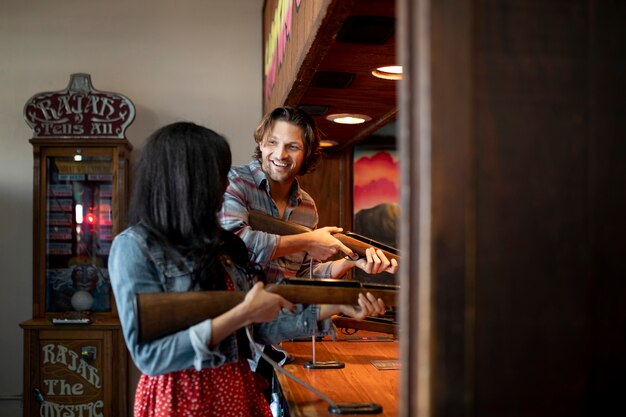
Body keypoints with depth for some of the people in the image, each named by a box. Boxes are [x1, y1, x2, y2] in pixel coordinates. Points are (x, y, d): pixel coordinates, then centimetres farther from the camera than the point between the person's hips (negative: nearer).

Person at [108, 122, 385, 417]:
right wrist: (243, 313, -21)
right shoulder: (134, 246, -13)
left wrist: (335, 307, -1)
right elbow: (149, 356, -20)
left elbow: (262, 327, 7)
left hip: (240, 392, 7)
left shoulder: (220, 243, 6)